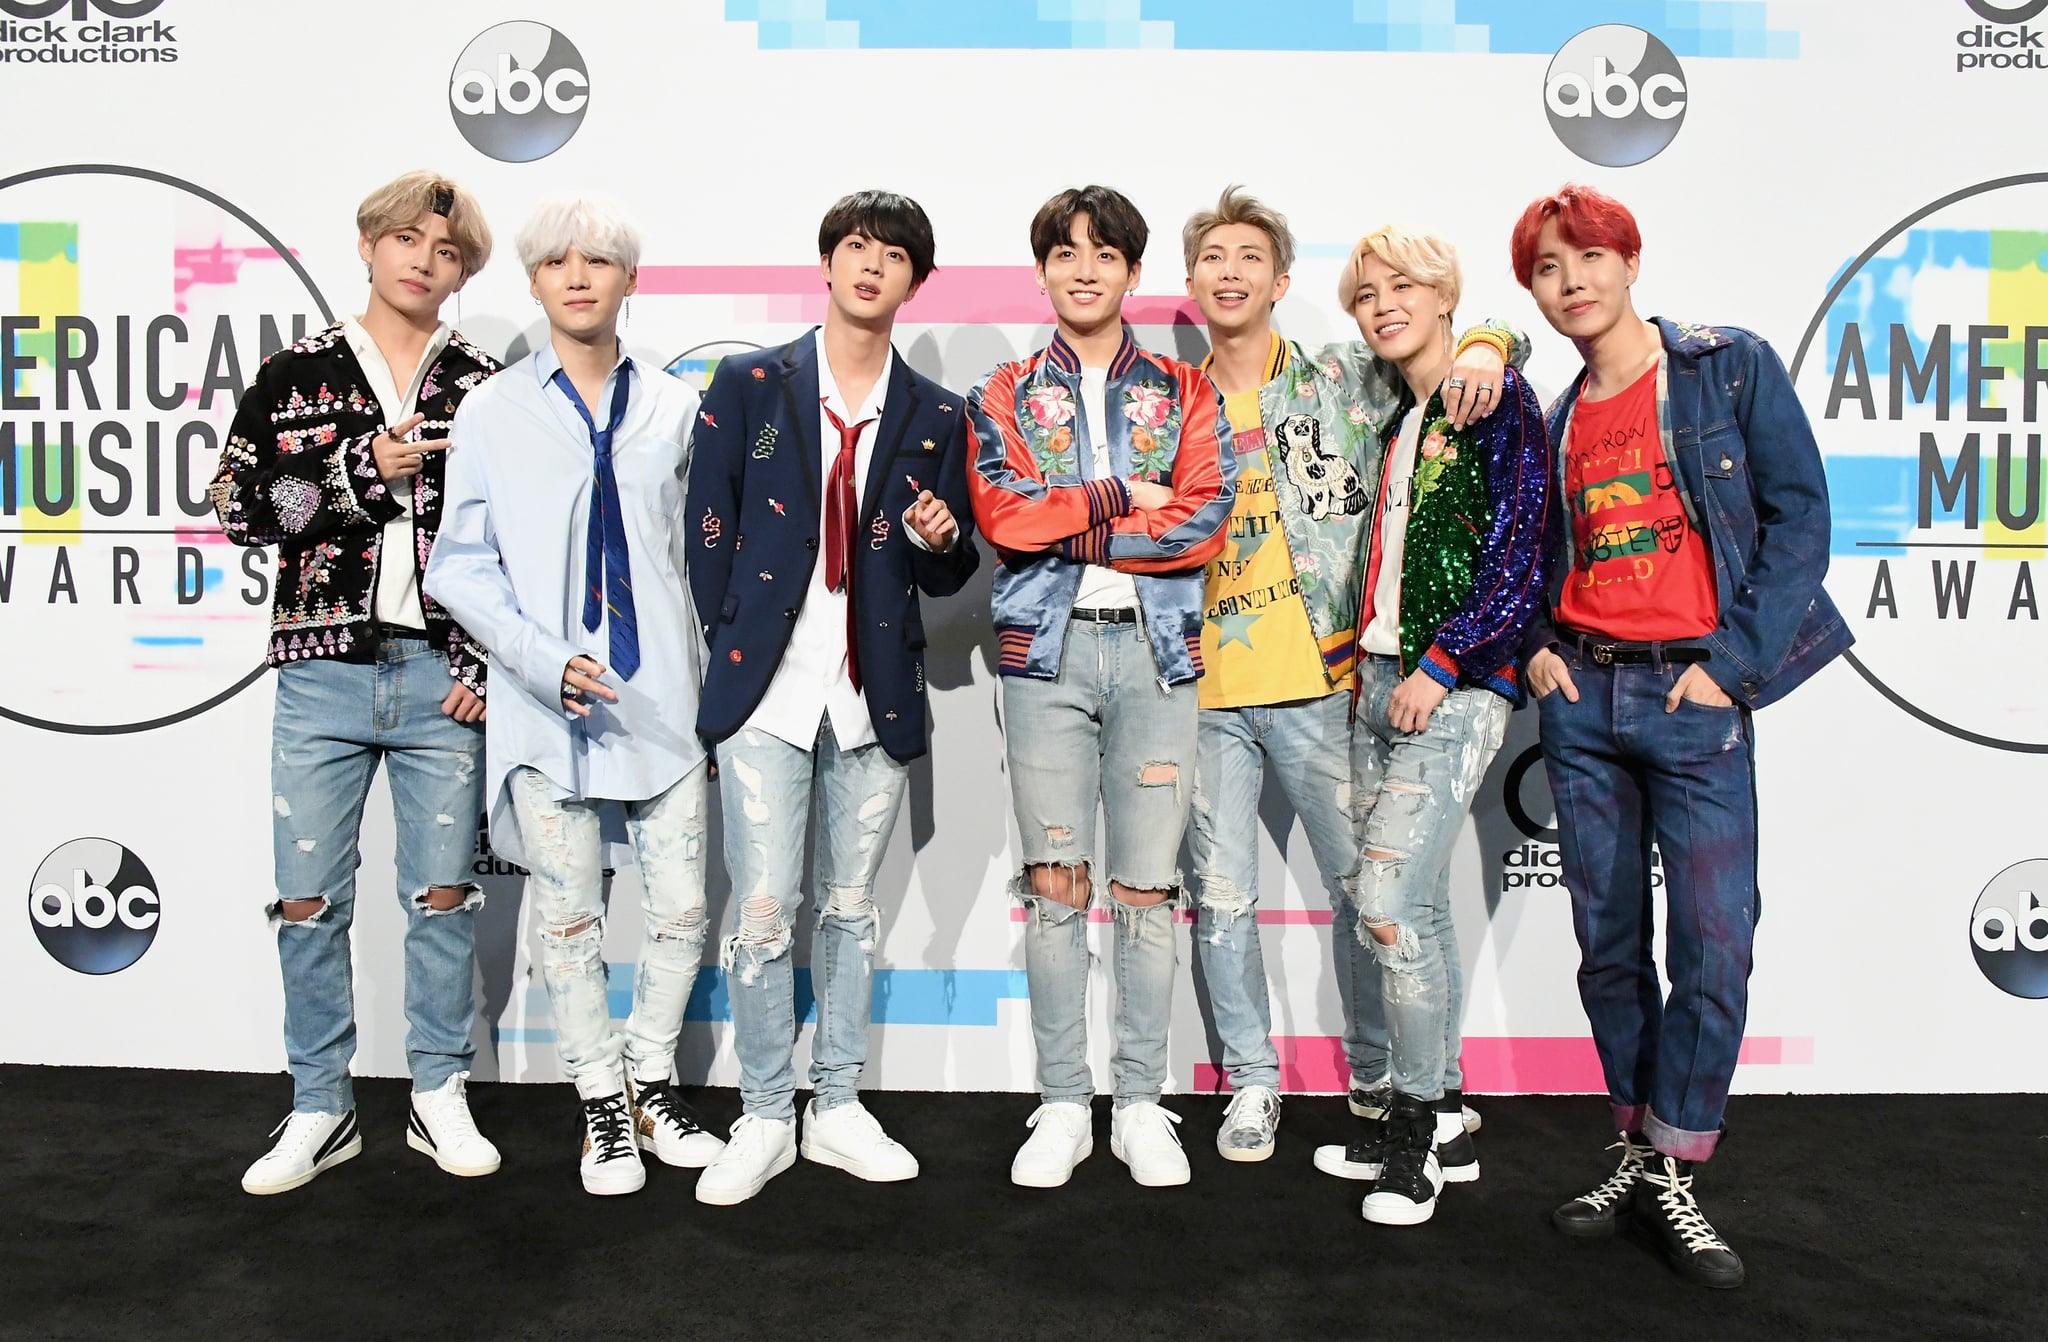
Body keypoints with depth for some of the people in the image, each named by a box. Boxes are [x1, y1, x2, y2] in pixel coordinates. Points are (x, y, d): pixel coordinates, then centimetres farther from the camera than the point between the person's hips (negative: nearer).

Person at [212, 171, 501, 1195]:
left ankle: (439, 1098, 22)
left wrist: (488, 660, -5)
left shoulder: (485, 389, 7)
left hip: (442, 677, 0)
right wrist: (360, 471, -12)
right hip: (323, 674, 1)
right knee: (310, 900, 5)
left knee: (444, 895, 6)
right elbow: (236, 505, 0)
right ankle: (320, 1110, 20)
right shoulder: (295, 374, 7)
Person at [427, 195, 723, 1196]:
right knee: (569, 917, 6)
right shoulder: (493, 415, 2)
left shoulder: (673, 411, 7)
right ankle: (602, 1104, 23)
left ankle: (652, 1082, 26)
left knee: (682, 907, 5)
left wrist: (707, 687, 5)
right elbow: (459, 568, 1)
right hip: (547, 703, -1)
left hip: (661, 698, 2)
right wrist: (545, 662, -13)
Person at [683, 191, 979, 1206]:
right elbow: (709, 531, 5)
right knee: (762, 914, -1)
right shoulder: (749, 386, 4)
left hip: (877, 696, 2)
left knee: (850, 909, 12)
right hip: (767, 692, -2)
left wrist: (940, 540, -10)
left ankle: (837, 1109, 25)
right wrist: (734, 647, 2)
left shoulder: (935, 417, 9)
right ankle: (765, 1120, 15)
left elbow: (948, 579, 12)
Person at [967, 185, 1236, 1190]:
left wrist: (1066, 527, -7)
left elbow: (1205, 518, -5)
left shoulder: (1184, 392, 12)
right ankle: (1061, 1106, 14)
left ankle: (1142, 1105, 15)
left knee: (1147, 887, 2)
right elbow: (1001, 513, -5)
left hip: (1156, 650, 0)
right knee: (1055, 883, 2)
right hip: (1044, 652, 0)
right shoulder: (1004, 397, 12)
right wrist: (1120, 494, -8)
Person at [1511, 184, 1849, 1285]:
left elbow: (1798, 514, -5)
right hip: (1581, 697, 4)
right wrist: (1532, 647, 2)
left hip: (1694, 697, -4)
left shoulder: (1732, 368, 1)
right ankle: (1642, 1148, 23)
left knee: (1714, 946, -6)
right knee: (1608, 940, 8)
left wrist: (1734, 662, -11)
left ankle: (1673, 1172, 10)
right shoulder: (1551, 421, 13)